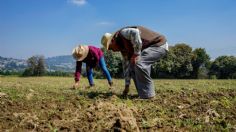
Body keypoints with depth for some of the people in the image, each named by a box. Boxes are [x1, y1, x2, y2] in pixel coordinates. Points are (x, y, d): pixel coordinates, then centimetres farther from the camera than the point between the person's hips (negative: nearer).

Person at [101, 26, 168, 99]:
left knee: (139, 63, -25)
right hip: (151, 47, 10)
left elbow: (135, 32, -40)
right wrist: (127, 85, 12)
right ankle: (143, 94, 11)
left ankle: (147, 96, -14)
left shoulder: (123, 33, -17)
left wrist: (136, 54, -30)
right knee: (133, 67, 7)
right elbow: (126, 65, 13)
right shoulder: (123, 47, 11)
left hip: (159, 44, -10)